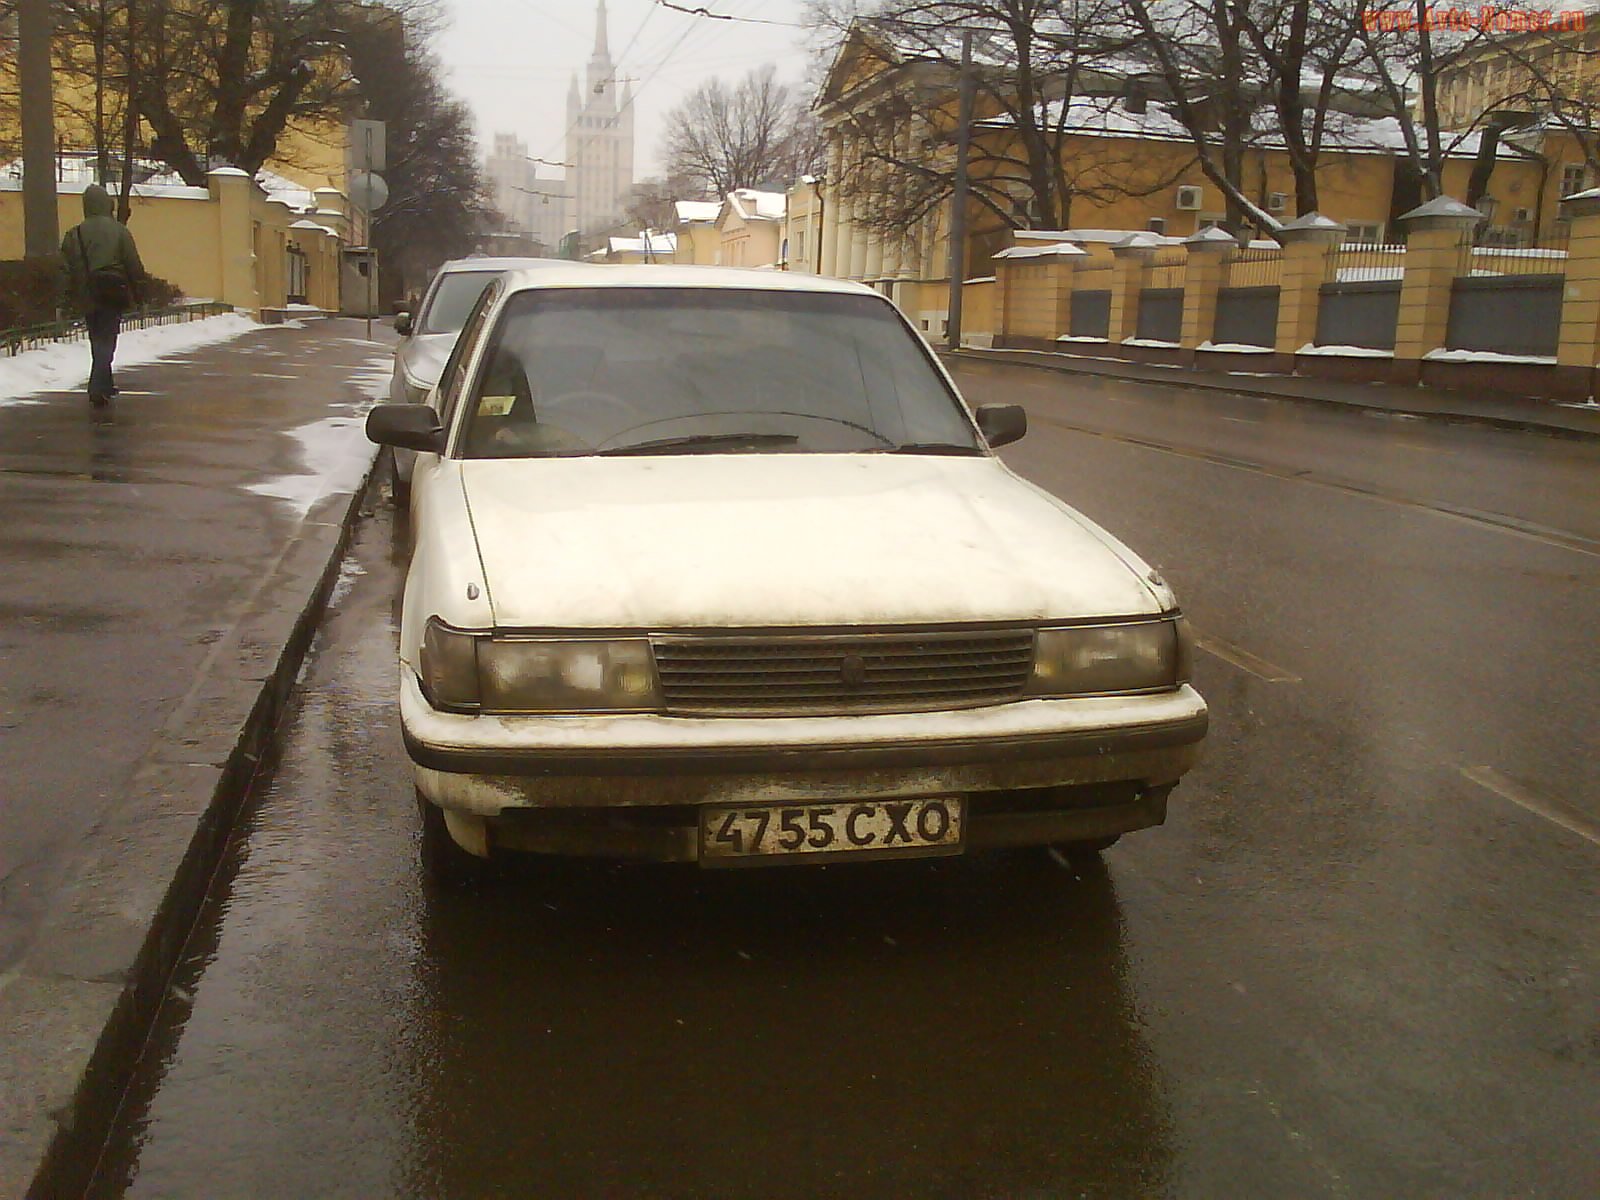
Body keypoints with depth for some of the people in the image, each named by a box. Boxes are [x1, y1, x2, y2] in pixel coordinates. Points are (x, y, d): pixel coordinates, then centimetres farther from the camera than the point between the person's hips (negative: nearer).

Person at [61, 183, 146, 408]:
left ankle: (105, 384, 26)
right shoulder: (119, 231, -4)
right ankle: (98, 389, -13)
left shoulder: (75, 234, 1)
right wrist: (136, 290, 5)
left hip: (87, 296, 3)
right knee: (107, 341, -1)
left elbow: (68, 269, 2)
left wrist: (73, 296, 10)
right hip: (114, 294, -2)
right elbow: (134, 266, -4)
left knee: (97, 341, 16)